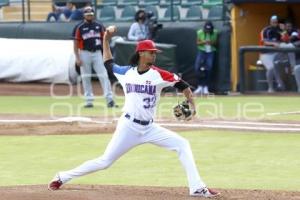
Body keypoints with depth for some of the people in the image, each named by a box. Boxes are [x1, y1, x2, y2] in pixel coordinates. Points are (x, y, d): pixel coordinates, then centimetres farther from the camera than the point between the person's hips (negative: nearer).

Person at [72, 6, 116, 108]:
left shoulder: (99, 26, 8)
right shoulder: (79, 27, -1)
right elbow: (76, 43, -2)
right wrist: (77, 58, -10)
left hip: (97, 53, 2)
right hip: (85, 54, -2)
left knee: (103, 76, -6)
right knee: (85, 77, 3)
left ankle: (109, 99, -8)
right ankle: (89, 100, 10)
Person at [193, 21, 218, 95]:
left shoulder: (215, 33, -4)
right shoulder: (200, 32, -5)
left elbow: (216, 43, 4)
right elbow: (197, 42, 1)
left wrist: (212, 43, -19)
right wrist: (203, 42, -19)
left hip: (211, 52, 0)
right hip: (202, 51, 0)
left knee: (209, 69, -10)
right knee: (197, 67, -12)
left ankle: (205, 87, 0)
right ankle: (200, 86, 0)